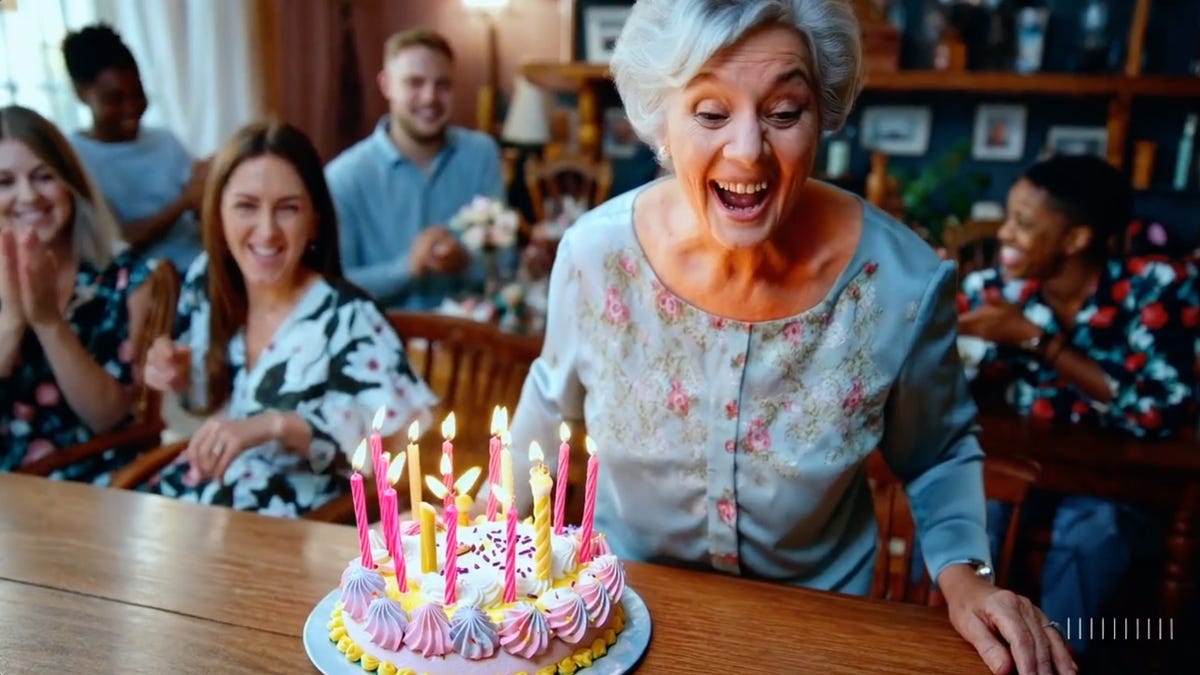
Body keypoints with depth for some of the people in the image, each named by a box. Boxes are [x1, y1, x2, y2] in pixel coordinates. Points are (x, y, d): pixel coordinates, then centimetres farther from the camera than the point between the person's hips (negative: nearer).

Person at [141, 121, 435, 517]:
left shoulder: (345, 320, -19)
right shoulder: (206, 280, -1)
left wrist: (275, 424, -29)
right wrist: (180, 378, -6)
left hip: (293, 521, -5)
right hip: (194, 491, 6)